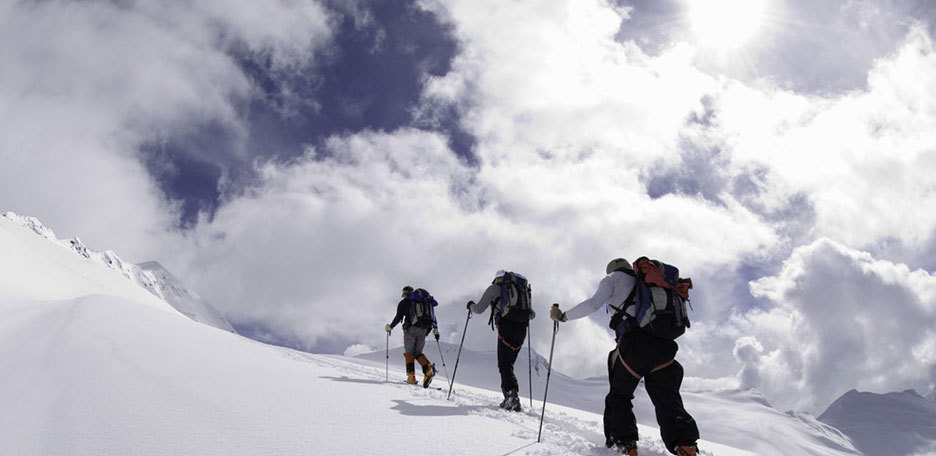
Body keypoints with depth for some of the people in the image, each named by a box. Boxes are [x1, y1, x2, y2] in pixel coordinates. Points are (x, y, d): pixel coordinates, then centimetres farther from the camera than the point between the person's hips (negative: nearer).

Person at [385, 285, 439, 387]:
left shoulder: (404, 302, 7)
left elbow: (398, 317, -1)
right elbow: (432, 315, 16)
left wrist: (390, 327, 12)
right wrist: (435, 330, 18)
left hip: (411, 329, -4)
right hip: (423, 329, 4)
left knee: (409, 352, 5)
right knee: (418, 352, 11)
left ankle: (411, 376, -7)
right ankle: (429, 368, -16)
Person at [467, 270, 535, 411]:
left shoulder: (495, 288, 11)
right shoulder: (522, 289, 26)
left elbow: (479, 309, 9)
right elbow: (532, 314, 29)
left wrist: (471, 305, 31)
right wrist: (526, 314, 53)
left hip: (507, 327, -5)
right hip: (521, 329, 5)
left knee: (504, 364, -5)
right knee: (509, 363, 14)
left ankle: (512, 393, -24)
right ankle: (511, 399, 8)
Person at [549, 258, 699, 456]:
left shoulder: (613, 278, 15)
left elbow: (593, 303, -2)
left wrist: (563, 316, 5)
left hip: (634, 341, -4)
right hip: (663, 343, 4)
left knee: (619, 395, 13)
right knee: (667, 399, 7)